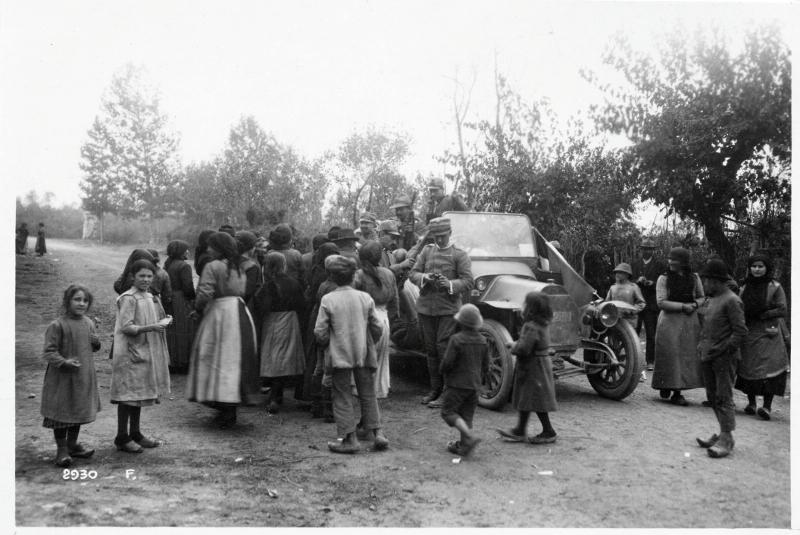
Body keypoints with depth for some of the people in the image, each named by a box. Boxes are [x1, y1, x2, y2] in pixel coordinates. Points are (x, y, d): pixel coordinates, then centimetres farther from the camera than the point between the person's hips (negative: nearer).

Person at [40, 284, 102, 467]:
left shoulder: (89, 323, 6)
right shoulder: (57, 325, -14)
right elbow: (49, 352, -14)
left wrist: (96, 343, -3)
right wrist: (64, 362, -28)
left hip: (84, 377, 6)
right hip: (62, 378, -6)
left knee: (79, 411, 16)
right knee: (62, 412, 3)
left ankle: (72, 445, 31)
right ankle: (62, 450, 16)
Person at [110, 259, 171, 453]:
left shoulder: (150, 297, 12)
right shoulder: (128, 299, -13)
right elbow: (126, 327, -19)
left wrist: (164, 321, 2)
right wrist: (151, 327, -28)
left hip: (145, 353, 9)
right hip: (130, 354, -8)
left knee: (140, 394, 15)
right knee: (128, 395, -2)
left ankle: (135, 434, 25)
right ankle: (122, 438, 7)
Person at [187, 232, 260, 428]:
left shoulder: (213, 266, -11)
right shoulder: (239, 267, 11)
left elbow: (205, 294, -18)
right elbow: (246, 291, 14)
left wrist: (198, 307, -1)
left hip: (219, 314, -7)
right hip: (241, 314, 7)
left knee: (218, 359, 1)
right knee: (235, 359, 11)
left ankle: (226, 409, 1)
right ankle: (230, 407, 18)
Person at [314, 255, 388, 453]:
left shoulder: (327, 300, -8)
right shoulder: (365, 298, -1)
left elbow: (320, 332, -8)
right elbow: (377, 328, 2)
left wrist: (327, 345, 12)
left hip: (339, 355, -2)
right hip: (364, 354, 3)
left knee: (343, 396, 6)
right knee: (368, 394, 14)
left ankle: (349, 438, 7)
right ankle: (377, 433, 14)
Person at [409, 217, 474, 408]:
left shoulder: (459, 255, -1)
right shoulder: (426, 251, 11)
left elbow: (467, 282, -8)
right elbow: (413, 274, 6)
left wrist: (450, 284, -25)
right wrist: (425, 277, -15)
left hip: (448, 308, -4)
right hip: (426, 307, 4)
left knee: (444, 349, -9)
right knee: (431, 349, 10)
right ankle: (435, 390, 20)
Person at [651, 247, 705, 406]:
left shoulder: (694, 278, 7)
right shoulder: (663, 279, -2)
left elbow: (701, 297, 16)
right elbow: (661, 302, -10)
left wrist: (694, 304, -6)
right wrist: (683, 306, -16)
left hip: (690, 321, 3)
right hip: (669, 321, -3)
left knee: (688, 355, 1)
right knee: (671, 355, -5)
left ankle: (677, 392, 7)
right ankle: (665, 386, 10)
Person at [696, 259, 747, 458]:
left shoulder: (732, 301, -12)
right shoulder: (709, 300, 14)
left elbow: (740, 332, -15)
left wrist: (720, 350, -17)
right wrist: (701, 344, 10)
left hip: (724, 358, -8)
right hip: (708, 357, 8)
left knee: (723, 397, -7)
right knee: (713, 396, 13)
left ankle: (726, 440, -4)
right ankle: (723, 433, 23)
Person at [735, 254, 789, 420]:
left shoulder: (775, 287, -1)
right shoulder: (745, 288, 11)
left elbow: (782, 311, -5)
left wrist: (761, 315, -13)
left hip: (768, 334, -4)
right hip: (748, 334, 4)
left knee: (768, 368, -11)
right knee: (747, 368, 5)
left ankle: (767, 406, -10)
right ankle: (751, 403, 17)